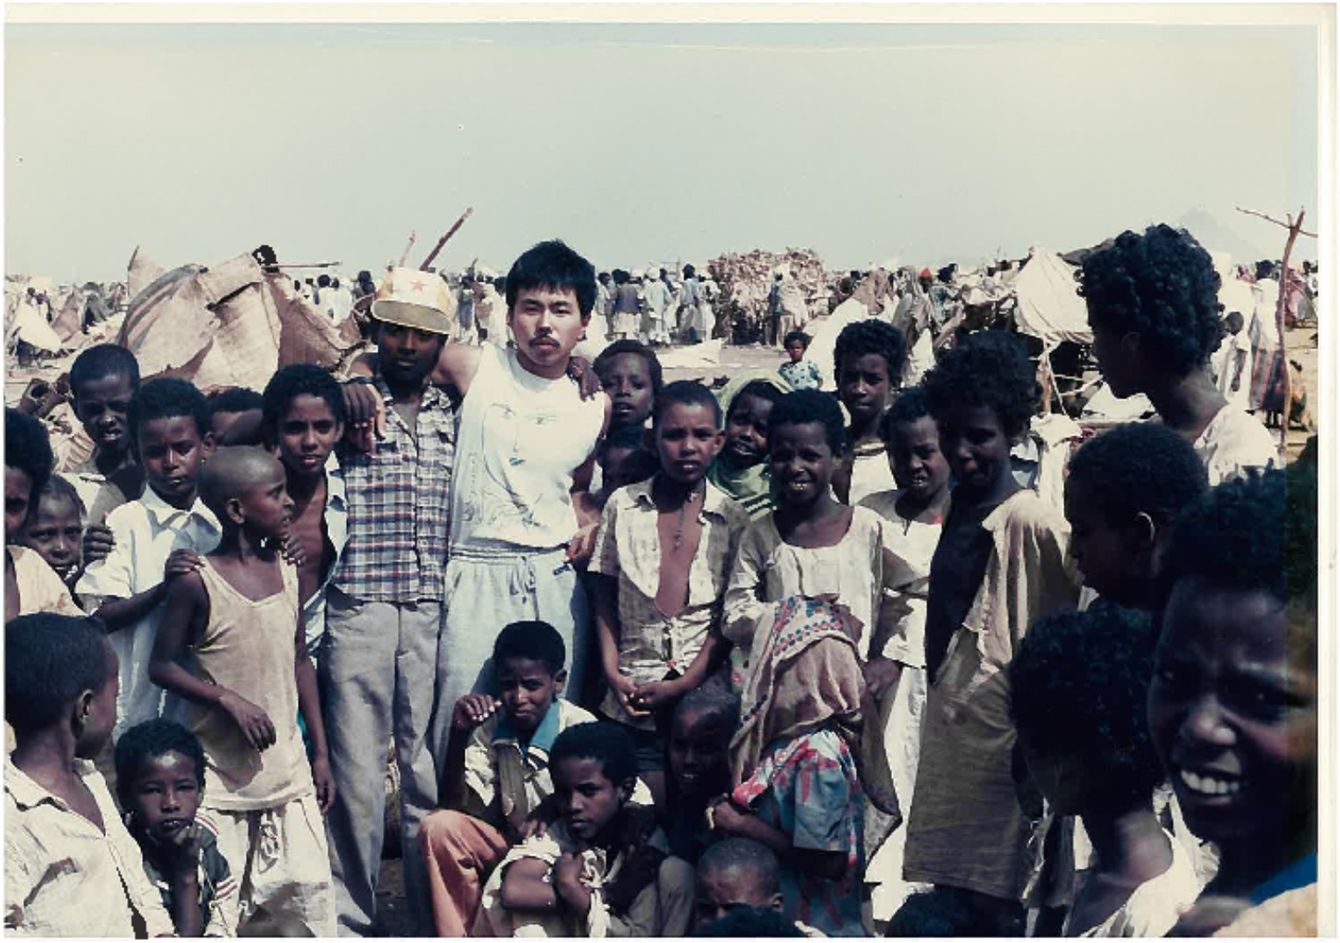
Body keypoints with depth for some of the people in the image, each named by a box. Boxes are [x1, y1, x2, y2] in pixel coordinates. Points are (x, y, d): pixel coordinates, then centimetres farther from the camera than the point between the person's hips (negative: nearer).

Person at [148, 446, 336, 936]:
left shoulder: (285, 571, 4)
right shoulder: (197, 582, -11)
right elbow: (162, 666, -6)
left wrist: (321, 752, 10)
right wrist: (229, 699, -19)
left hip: (287, 766, 4)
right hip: (220, 771, -4)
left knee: (309, 887, 4)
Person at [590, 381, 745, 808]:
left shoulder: (733, 520, 2)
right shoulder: (623, 506, 6)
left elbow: (728, 620, 2)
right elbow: (605, 601, 9)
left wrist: (684, 684, -7)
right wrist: (613, 674, -2)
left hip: (702, 693, 0)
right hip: (632, 696, 1)